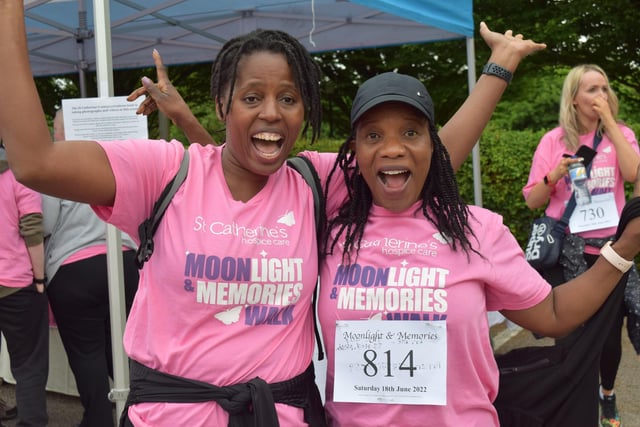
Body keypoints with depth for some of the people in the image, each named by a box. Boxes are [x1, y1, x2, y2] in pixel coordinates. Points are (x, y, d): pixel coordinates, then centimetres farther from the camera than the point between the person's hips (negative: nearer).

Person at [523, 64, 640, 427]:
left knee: (610, 335, 10)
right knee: (572, 337, 2)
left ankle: (607, 392, 39)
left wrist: (609, 122, -15)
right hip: (567, 252, -1)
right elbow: (533, 202, 1)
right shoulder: (554, 140, 0)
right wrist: (554, 175, -18)